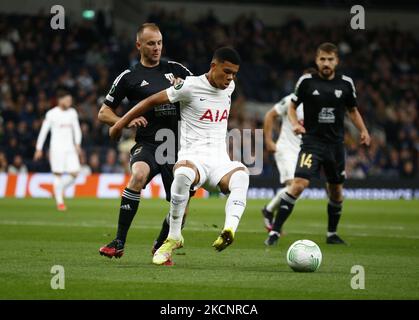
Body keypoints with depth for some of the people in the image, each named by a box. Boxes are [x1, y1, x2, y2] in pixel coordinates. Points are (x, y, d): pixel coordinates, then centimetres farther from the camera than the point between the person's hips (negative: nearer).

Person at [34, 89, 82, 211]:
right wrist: (39, 149, -2)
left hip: (70, 148, 5)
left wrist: (77, 144, 2)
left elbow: (77, 129, 15)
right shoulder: (52, 114, -4)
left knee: (74, 173, -6)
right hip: (57, 149, -5)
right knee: (58, 174, -5)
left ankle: (59, 189, 20)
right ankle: (59, 202, 3)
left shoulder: (72, 112, 10)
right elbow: (43, 131, -1)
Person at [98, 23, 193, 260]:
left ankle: (160, 246, 29)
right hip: (147, 144, -3)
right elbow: (104, 113, 8)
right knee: (139, 174, -35)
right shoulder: (129, 77, 4)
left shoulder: (175, 69, 11)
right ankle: (119, 243, -29)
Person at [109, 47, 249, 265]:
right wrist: (121, 124, 6)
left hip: (220, 161, 4)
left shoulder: (229, 88, 14)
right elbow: (153, 101, 2)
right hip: (193, 157, -4)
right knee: (183, 174, -42)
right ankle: (173, 238, -26)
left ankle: (229, 229, -56)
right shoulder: (191, 86, -4)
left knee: (241, 174, -34)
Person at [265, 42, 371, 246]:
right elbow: (292, 107, 6)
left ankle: (332, 234, 32)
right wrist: (295, 124, -13)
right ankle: (275, 231, -17)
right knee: (299, 184, -20)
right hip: (312, 142, -4)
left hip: (336, 144, 4)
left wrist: (363, 131, 2)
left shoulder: (345, 83, 3)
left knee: (336, 191, 12)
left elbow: (352, 110, 17)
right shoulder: (306, 81, -4)